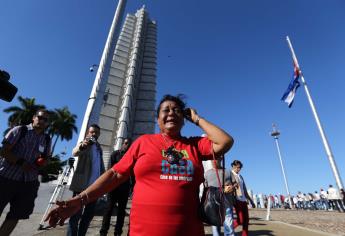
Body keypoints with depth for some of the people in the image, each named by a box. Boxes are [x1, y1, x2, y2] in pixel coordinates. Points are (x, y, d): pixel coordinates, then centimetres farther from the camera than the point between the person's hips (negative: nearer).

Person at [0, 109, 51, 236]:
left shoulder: (47, 140, 9)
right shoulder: (20, 130, -2)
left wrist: (41, 162, -9)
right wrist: (21, 162, -20)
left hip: (29, 182, 4)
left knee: (16, 215, 8)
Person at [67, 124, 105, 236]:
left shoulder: (99, 147, 17)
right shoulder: (83, 143, -1)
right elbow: (74, 153, -24)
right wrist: (81, 145, -46)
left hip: (95, 184, 6)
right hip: (82, 183, -6)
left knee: (89, 214, 12)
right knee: (76, 213, -4)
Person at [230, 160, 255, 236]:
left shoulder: (240, 176, 19)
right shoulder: (230, 174, -3)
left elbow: (245, 190, 21)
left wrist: (251, 200, 20)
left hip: (243, 199, 7)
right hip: (237, 199, -7)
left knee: (246, 220, 6)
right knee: (240, 220, -9)